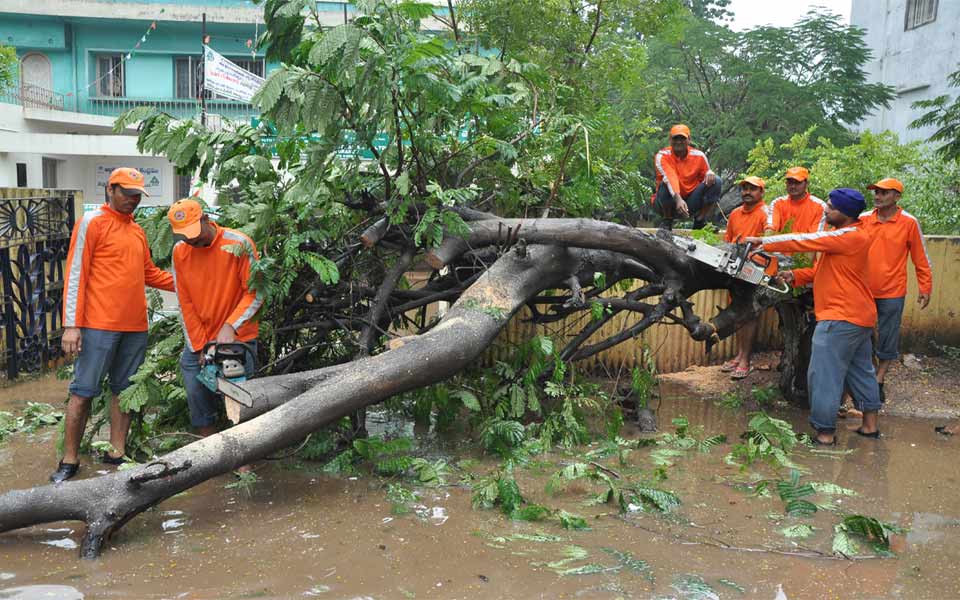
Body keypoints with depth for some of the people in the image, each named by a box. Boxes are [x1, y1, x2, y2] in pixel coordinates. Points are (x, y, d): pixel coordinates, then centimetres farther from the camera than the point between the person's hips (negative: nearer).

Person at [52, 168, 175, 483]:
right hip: (99, 326, -7)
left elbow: (150, 274, 24)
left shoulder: (137, 231, 16)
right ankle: (69, 461, 9)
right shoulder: (92, 223, -4)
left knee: (124, 390, 11)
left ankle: (117, 454, 21)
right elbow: (75, 275, -9)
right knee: (83, 392, 0)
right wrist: (72, 325, -14)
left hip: (135, 327, 7)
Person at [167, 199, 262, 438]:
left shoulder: (239, 244, -14)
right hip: (198, 340, 4)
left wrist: (231, 326, -22)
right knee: (197, 392, 4)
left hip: (238, 338, -4)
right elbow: (185, 303, -1)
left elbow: (254, 293, -12)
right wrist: (199, 347, -5)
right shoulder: (179, 251, -2)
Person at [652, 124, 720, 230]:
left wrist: (709, 174, -19)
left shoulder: (699, 156, -1)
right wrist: (678, 199, -46)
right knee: (665, 184, -35)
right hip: (669, 205, -3)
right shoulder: (662, 156, -13)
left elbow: (706, 178, 8)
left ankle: (700, 221, -3)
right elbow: (670, 179, -29)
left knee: (716, 181, -15)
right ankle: (667, 221, -9)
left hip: (691, 202, 3)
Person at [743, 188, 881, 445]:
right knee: (861, 370, 18)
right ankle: (870, 424, 29)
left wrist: (762, 241, -14)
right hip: (860, 316, 11)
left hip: (840, 317, -11)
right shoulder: (847, 235, 14)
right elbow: (826, 268, 15)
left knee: (824, 375, -6)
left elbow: (805, 240, -19)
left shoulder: (851, 236, -17)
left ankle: (825, 432, -2)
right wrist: (796, 275, 0)